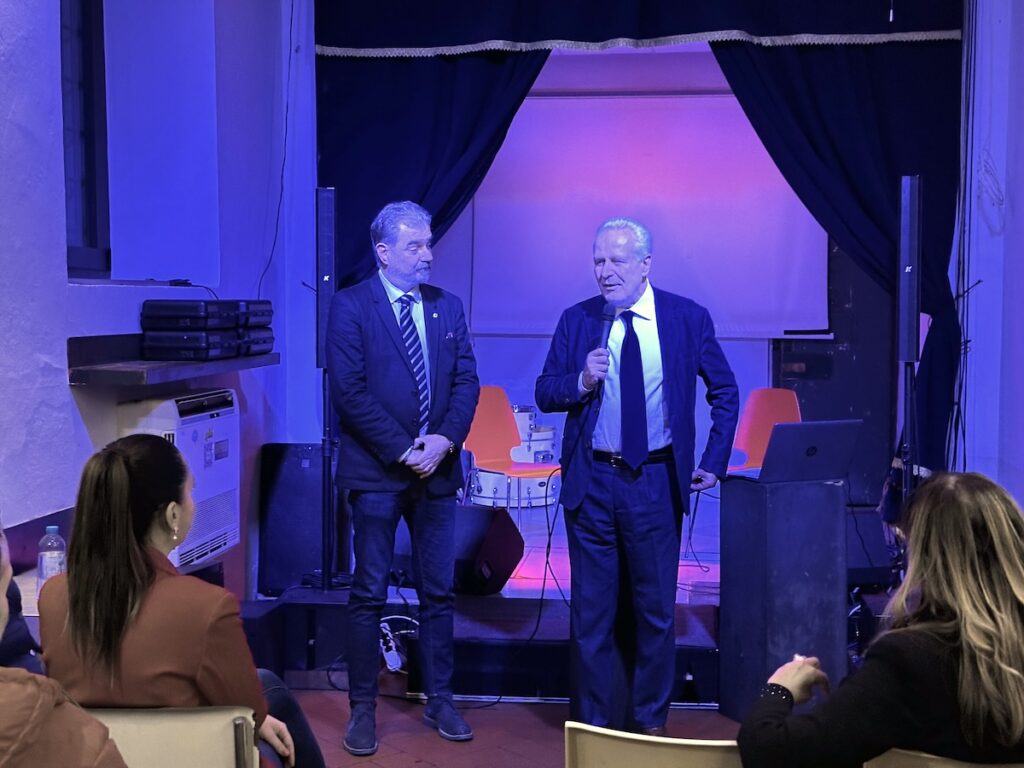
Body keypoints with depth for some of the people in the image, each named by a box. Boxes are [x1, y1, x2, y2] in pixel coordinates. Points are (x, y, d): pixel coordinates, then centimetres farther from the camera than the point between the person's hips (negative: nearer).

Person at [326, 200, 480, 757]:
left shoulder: (447, 307, 10)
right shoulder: (351, 307, -4)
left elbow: (466, 381, 6)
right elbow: (349, 391, -11)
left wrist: (445, 439, -10)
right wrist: (402, 450, -14)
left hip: (437, 468, 4)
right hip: (376, 471, -4)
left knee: (438, 591, 10)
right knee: (369, 594, 4)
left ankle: (439, 701, 22)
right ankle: (363, 708, 15)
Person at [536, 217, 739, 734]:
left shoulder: (688, 318, -1)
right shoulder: (576, 321, 1)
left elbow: (725, 391, 8)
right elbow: (544, 394, 4)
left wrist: (714, 461, 2)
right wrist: (581, 381, -17)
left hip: (656, 482, 0)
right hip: (591, 481, 1)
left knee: (655, 607, 8)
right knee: (591, 607, 7)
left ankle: (649, 719, 24)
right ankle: (592, 719, 21)